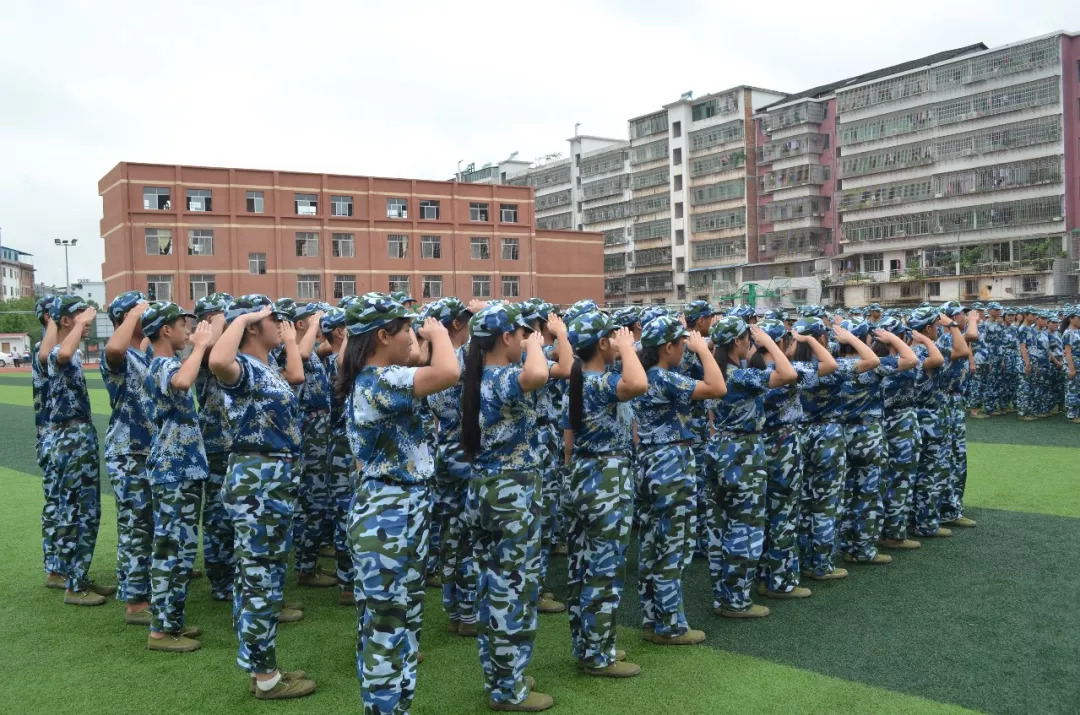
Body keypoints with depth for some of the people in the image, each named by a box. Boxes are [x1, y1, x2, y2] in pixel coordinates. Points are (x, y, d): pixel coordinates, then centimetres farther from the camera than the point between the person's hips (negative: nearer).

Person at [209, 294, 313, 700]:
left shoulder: (268, 369, 12)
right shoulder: (244, 368, -16)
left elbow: (296, 376, 32)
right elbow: (217, 362, -41)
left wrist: (290, 339, 27)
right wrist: (241, 318, -27)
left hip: (275, 478, 10)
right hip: (257, 480, -10)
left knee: (260, 572, 22)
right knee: (260, 576, -1)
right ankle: (266, 677, 8)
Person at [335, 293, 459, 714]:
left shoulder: (366, 378, 10)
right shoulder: (380, 379, -21)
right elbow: (448, 372, -31)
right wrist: (438, 332, -16)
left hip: (390, 513, 11)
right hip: (391, 517, -11)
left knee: (386, 623, 21)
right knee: (388, 627, 0)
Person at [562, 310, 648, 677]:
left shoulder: (575, 384, 10)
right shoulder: (602, 382, -18)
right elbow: (639, 385, -41)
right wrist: (628, 347, -25)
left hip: (581, 478, 10)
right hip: (607, 482, -10)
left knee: (581, 569, 14)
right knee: (604, 571, -1)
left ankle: (585, 646, 24)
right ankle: (598, 657, 7)